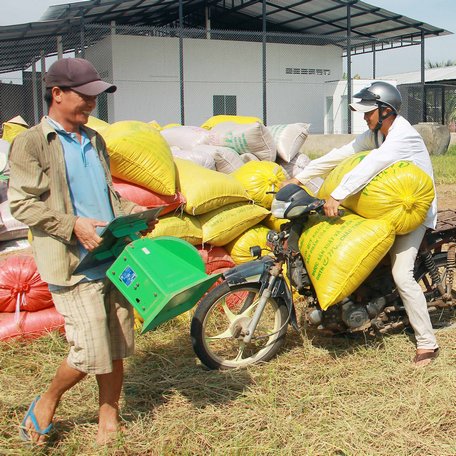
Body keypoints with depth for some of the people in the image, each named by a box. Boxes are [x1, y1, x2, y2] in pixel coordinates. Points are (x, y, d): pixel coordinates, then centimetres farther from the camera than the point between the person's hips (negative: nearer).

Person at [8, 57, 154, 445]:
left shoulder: (94, 140, 17)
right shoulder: (31, 143, -4)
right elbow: (21, 203, -9)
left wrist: (133, 212, 7)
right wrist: (72, 225, -19)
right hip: (74, 266, -6)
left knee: (117, 347, 9)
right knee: (91, 353, -6)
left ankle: (109, 418, 27)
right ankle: (47, 403, 22)